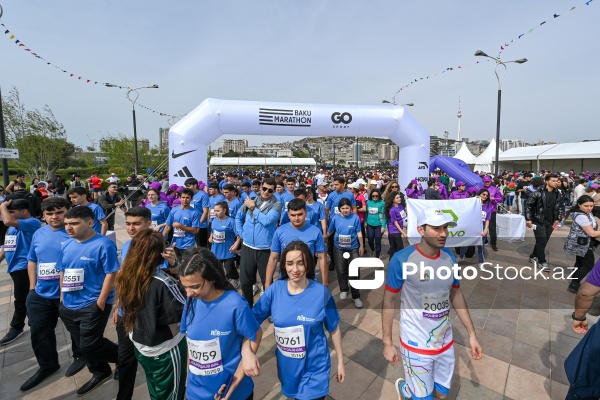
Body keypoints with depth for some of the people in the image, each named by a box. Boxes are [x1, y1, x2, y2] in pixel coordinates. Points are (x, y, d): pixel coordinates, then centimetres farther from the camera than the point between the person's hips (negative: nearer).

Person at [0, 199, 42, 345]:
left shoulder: (32, 222, -15)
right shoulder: (14, 226, 15)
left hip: (23, 267, -10)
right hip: (14, 266, 10)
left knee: (20, 299, 0)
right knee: (24, 298, 20)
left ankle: (16, 328, 12)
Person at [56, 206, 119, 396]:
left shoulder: (103, 244, -18)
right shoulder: (67, 245, 5)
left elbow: (111, 274, -19)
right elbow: (62, 272, 15)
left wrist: (101, 302, -19)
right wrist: (63, 297, 10)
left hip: (93, 305, -8)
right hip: (69, 305, 8)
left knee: (89, 346, -5)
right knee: (82, 345, 18)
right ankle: (100, 373, 39)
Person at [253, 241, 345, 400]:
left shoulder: (321, 293, -19)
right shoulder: (275, 289, -15)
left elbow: (334, 329, -7)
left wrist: (340, 362, 2)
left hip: (314, 368, -3)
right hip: (286, 366, 3)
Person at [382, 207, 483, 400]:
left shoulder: (449, 257, -6)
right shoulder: (401, 259, -23)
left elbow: (456, 295, 7)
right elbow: (389, 300, -14)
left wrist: (471, 333, 5)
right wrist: (387, 342, -11)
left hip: (445, 340, 5)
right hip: (416, 344, -5)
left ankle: (413, 383, 51)